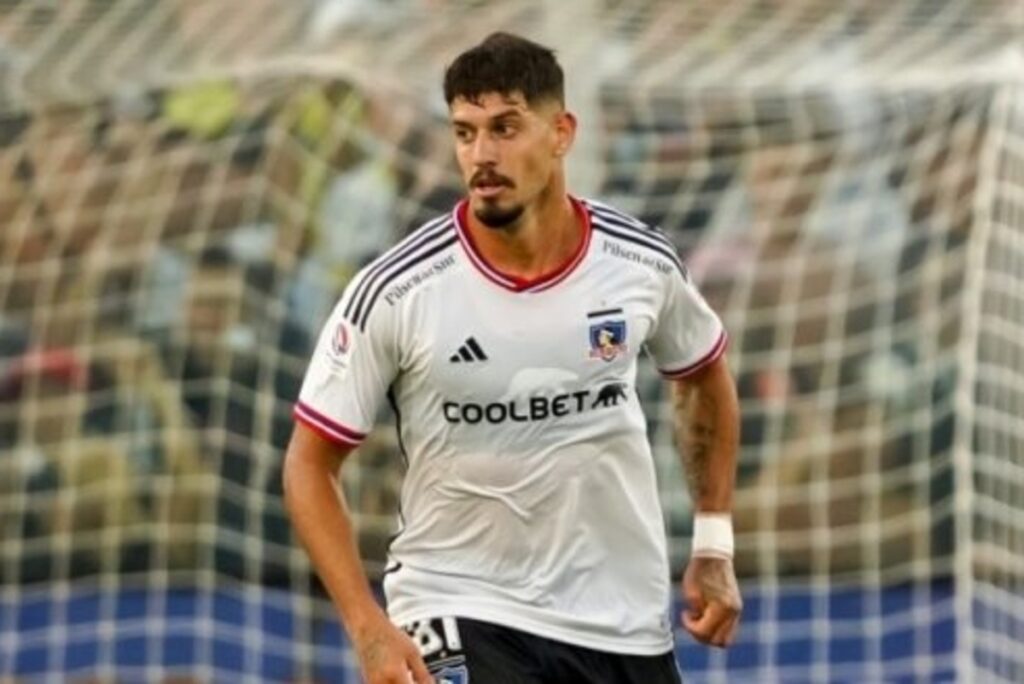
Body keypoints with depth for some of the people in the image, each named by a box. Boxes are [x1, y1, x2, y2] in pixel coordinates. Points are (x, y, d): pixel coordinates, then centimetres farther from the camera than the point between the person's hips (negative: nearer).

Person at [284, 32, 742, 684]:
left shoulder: (642, 262, -4)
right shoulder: (396, 293, -14)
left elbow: (705, 377, 17)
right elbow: (310, 464, -7)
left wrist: (714, 546, 11)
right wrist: (370, 629, -16)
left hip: (625, 623, 4)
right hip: (463, 615, -4)